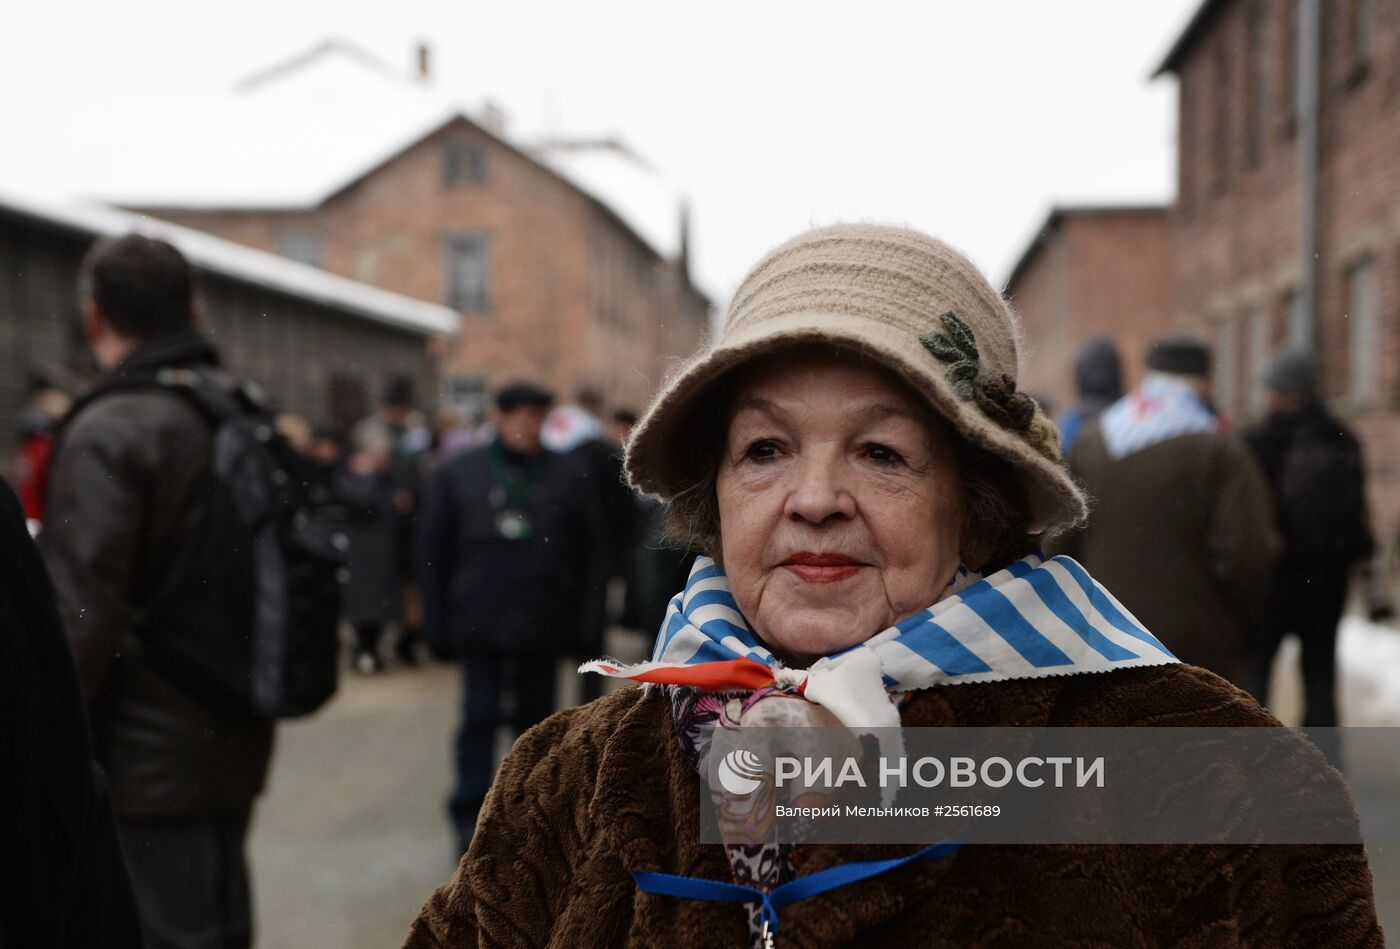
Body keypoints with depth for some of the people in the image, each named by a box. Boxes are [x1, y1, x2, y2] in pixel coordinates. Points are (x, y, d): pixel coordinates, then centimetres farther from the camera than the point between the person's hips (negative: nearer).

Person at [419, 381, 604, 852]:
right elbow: (435, 550, 1)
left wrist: (575, 611, -1)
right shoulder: (458, 475, 0)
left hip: (541, 624, 2)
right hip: (480, 621, -1)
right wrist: (439, 621, -3)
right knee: (479, 718, 0)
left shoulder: (563, 475, 2)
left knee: (537, 716, 13)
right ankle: (469, 817, 6)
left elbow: (585, 547, 4)